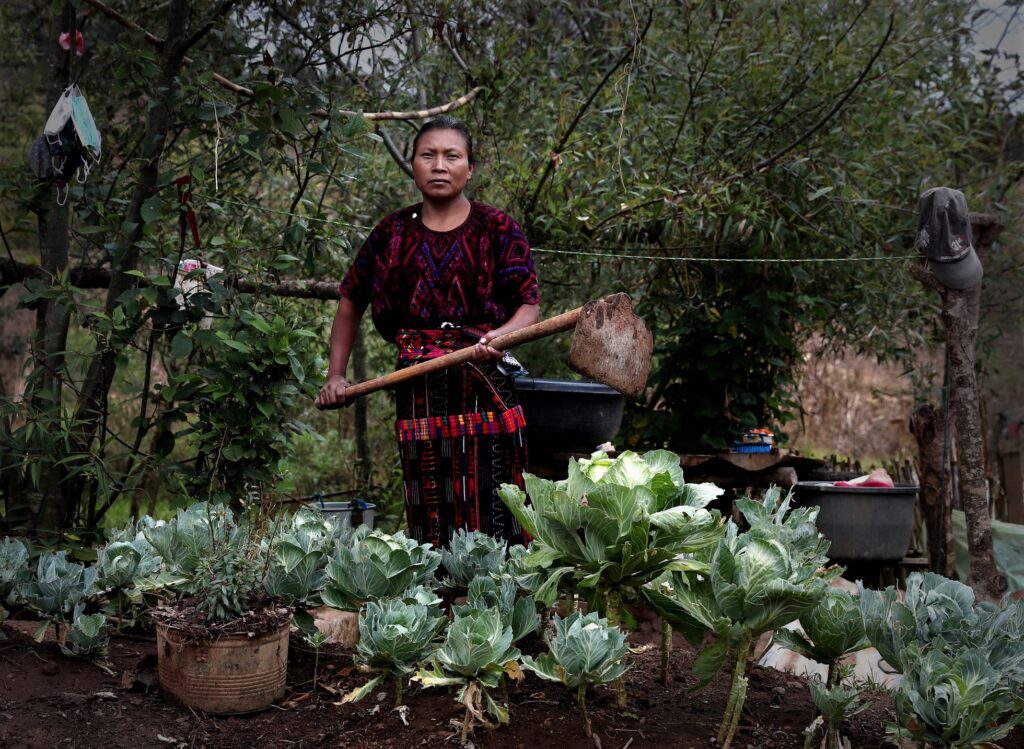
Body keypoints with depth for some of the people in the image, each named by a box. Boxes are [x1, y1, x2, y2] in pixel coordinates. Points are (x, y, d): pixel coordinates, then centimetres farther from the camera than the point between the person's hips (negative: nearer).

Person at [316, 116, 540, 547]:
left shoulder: (496, 230, 5)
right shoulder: (392, 234, 12)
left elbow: (530, 306, 0)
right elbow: (350, 304, 21)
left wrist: (502, 335, -22)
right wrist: (335, 376, 13)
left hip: (486, 386, -2)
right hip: (419, 391, 2)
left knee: (492, 511, -6)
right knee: (430, 517, 2)